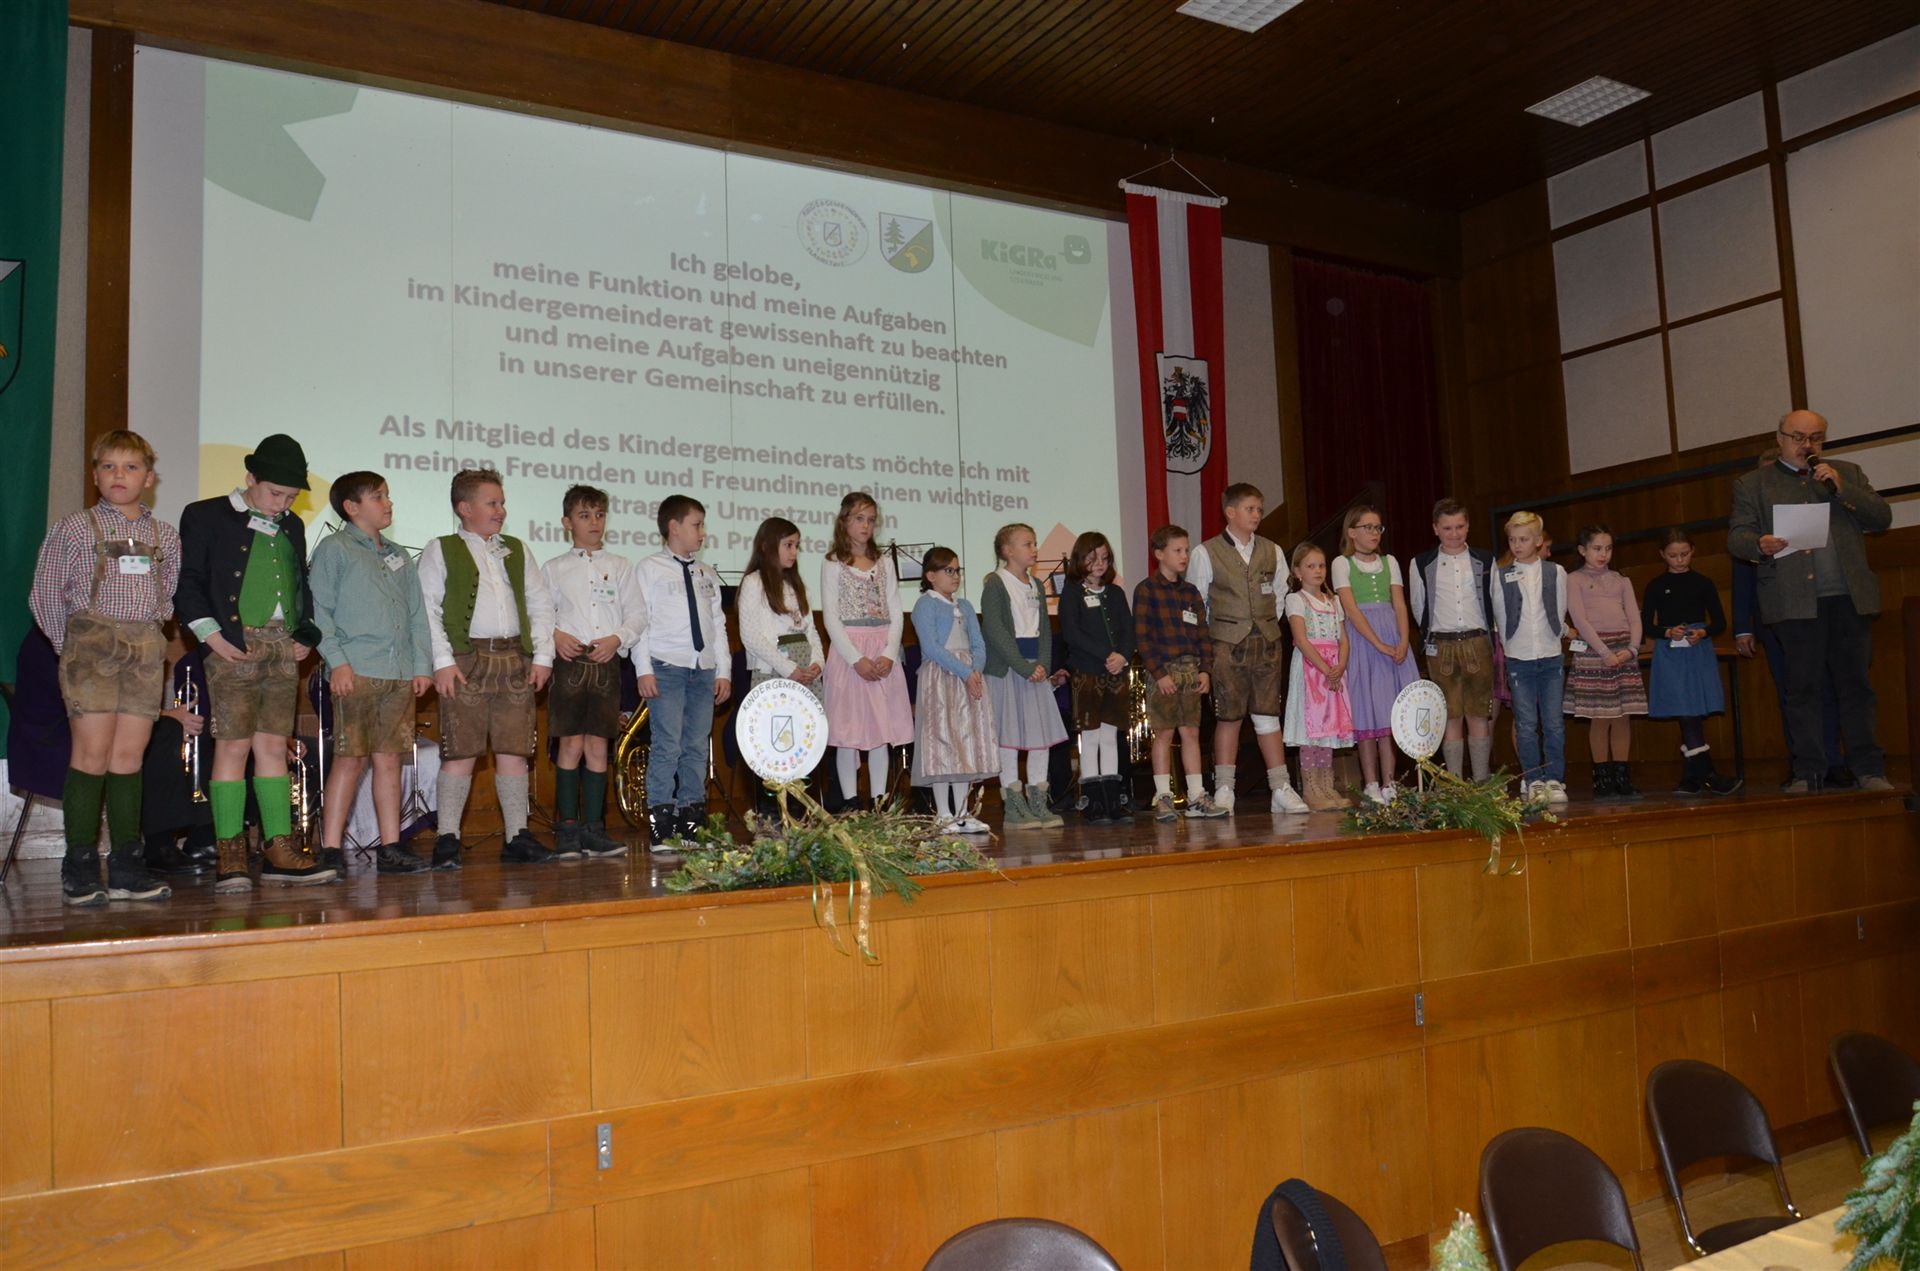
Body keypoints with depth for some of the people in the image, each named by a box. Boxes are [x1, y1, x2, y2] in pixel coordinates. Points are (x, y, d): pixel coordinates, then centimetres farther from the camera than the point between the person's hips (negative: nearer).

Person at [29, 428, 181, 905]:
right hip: (92, 645, -3)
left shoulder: (165, 536, 12)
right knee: (93, 752, -8)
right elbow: (45, 594, 4)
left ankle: (127, 866, 8)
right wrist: (72, 644, 4)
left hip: (145, 648, 3)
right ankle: (80, 868, -1)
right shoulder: (73, 528, 3)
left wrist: (148, 632, 10)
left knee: (130, 754, 4)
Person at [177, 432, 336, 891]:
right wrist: (213, 636, -11)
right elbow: (187, 581, -3)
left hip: (284, 647, 5)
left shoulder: (292, 527, 19)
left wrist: (306, 635, 9)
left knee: (274, 747, 6)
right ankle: (229, 856, -1)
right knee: (232, 746, -5)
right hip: (236, 645, -5)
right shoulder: (206, 516, 3)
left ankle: (280, 851, 7)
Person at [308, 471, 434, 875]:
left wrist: (422, 665, 10)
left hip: (400, 675, 6)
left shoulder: (399, 556, 21)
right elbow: (319, 610, -4)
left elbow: (417, 614, 19)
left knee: (390, 758, 6)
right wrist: (336, 661, -13)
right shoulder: (333, 549, 3)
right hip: (356, 673, -6)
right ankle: (331, 849, 2)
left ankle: (390, 847, 11)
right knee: (350, 759, -5)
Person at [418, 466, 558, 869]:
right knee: (460, 753, -5)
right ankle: (447, 840, 2)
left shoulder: (517, 550, 19)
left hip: (516, 660, 4)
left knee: (514, 752, 4)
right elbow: (428, 608, -2)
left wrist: (542, 656, 7)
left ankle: (517, 837, 8)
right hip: (467, 661, -4)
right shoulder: (440, 550, 6)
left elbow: (541, 604, 17)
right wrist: (442, 661, -11)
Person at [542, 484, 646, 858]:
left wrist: (617, 638, -8)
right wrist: (555, 635, -12)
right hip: (569, 662, -1)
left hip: (607, 662, 1)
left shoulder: (620, 566, 13)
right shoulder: (553, 569, 11)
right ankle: (567, 828, 2)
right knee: (570, 744, -5)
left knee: (597, 746, 2)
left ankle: (594, 828, 7)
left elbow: (637, 614, 9)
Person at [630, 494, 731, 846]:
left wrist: (723, 670, 9)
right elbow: (639, 620, -3)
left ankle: (692, 824, 12)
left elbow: (718, 624, 16)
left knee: (698, 747, 5)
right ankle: (660, 826, -4)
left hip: (704, 669, 5)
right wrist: (644, 669, -10)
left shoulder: (707, 573, 17)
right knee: (667, 745, -10)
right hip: (666, 668, -5)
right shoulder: (650, 569, 3)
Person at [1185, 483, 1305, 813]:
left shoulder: (1272, 551, 10)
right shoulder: (1206, 553, -1)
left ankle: (1281, 789, 7)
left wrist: (1268, 625, 10)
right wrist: (1210, 637, 2)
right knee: (1229, 717, -1)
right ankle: (1224, 791, 5)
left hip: (1267, 642, 3)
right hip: (1227, 646, -3)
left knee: (1268, 715, 5)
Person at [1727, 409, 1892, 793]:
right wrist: (1760, 545, -20)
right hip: (1795, 600, -2)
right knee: (1802, 688, -1)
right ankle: (1807, 771, 3)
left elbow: (1882, 518, 9)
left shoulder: (1848, 473, 18)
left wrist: (1840, 488, -5)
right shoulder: (1753, 483, 10)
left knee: (1856, 685, 4)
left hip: (1850, 598, 2)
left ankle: (1868, 768, 10)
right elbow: (1736, 536, 2)